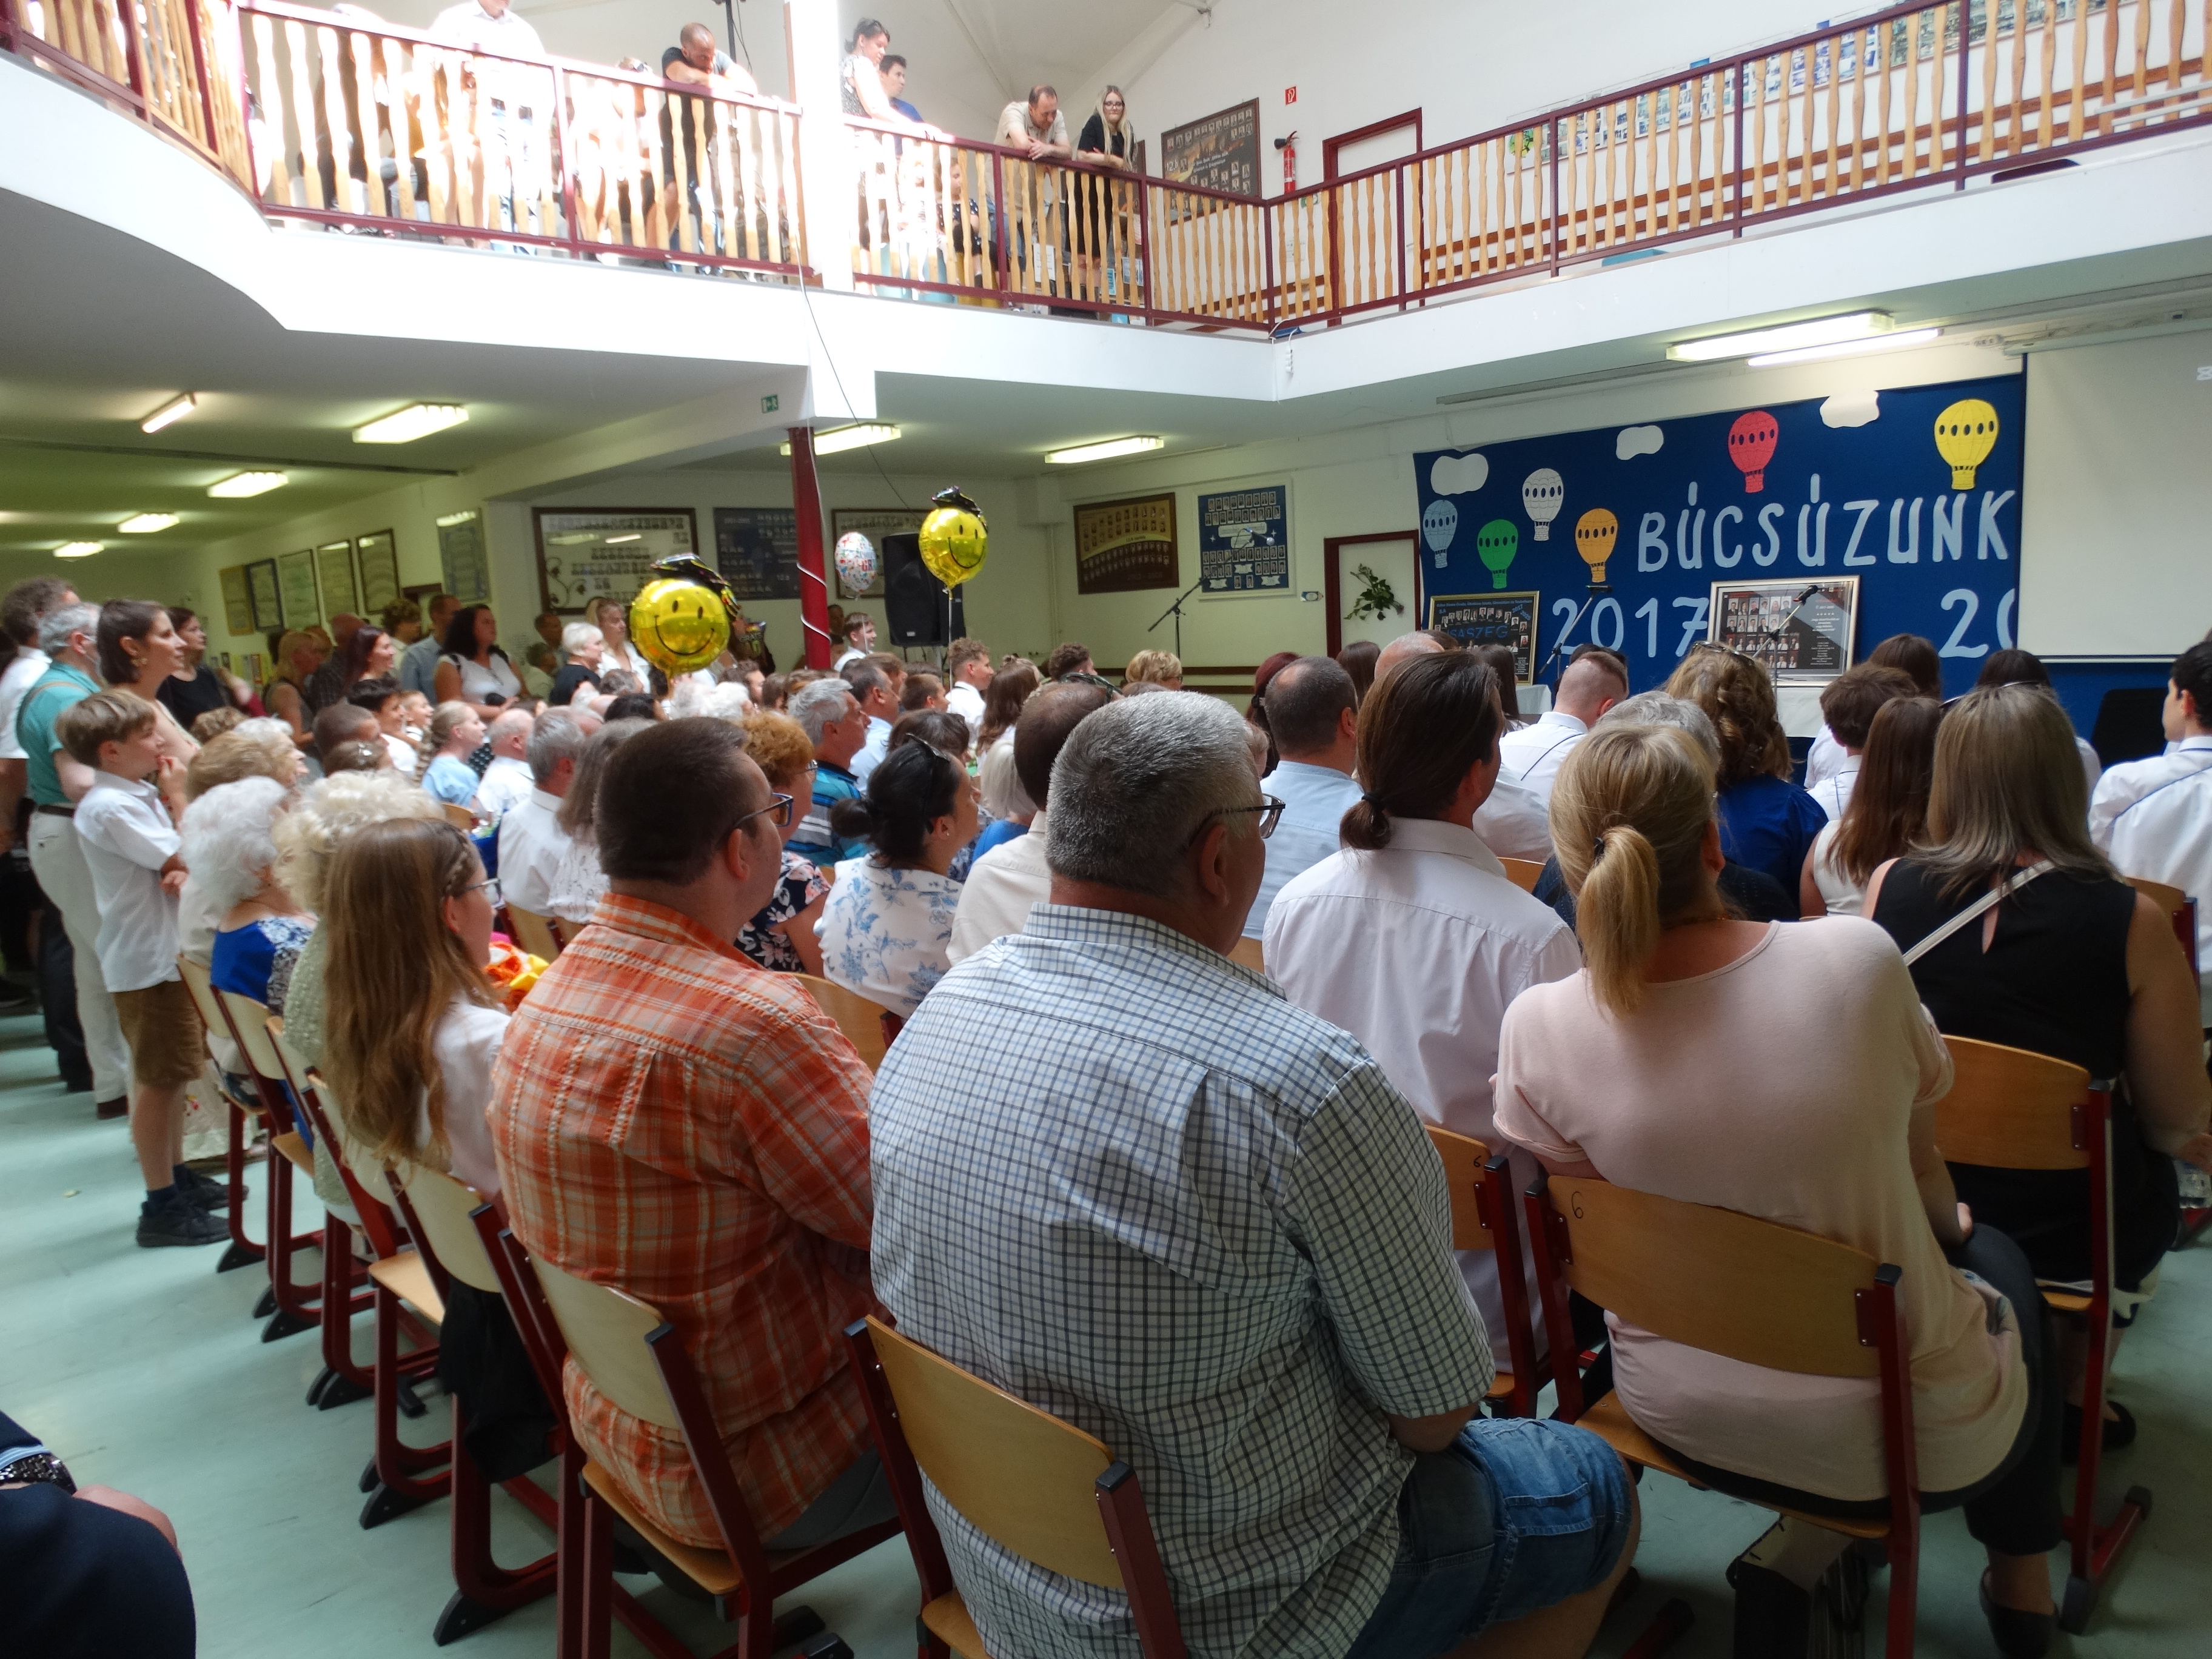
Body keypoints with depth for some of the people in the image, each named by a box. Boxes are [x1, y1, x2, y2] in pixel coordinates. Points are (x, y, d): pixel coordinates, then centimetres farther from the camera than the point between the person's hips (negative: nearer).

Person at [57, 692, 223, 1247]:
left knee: (172, 1073, 19)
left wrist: (181, 872, -14)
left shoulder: (138, 795, 9)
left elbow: (179, 866, 9)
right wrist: (178, 799, -12)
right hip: (147, 962, -9)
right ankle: (161, 1207, 7)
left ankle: (178, 1175, 32)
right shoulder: (108, 807, -20)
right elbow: (188, 859, -23)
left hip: (169, 953, 9)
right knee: (157, 1080, -2)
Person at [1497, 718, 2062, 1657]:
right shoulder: (1858, 961, -23)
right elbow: (1919, 1165, -3)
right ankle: (2019, 1581, 39)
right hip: (1909, 1436, -2)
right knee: (2000, 1261, 31)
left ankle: (1797, 1552, 26)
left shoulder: (1538, 1027, -21)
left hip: (1679, 1421, 2)